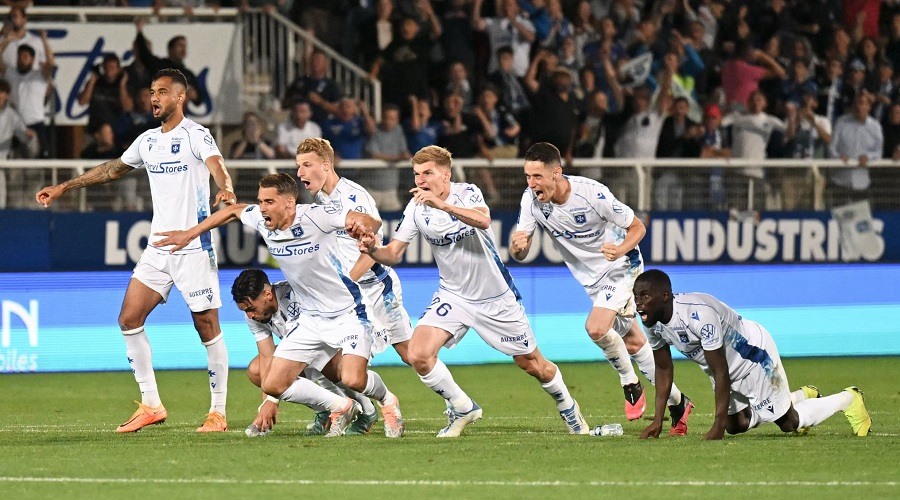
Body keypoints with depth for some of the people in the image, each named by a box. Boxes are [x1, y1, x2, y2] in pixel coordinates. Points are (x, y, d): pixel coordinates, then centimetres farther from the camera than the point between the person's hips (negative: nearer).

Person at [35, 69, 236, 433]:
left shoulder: (195, 135, -7)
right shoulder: (148, 141, 14)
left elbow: (216, 165, -26)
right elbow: (112, 170, 27)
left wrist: (226, 190, -49)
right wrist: (63, 188, 30)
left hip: (194, 249, -7)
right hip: (157, 249, 7)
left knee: (208, 327, -4)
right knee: (129, 320, 0)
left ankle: (218, 412, 4)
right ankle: (151, 405, 6)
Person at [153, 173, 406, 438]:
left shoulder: (315, 216, -23)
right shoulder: (261, 220, -6)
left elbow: (372, 222, -26)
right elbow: (234, 210, 16)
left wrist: (363, 227, -50)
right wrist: (189, 234, 18)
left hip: (348, 313, -7)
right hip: (310, 319, 7)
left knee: (353, 379, -26)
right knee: (273, 384, -3)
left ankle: (387, 401, 10)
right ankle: (341, 408, 17)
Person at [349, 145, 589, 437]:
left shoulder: (467, 193, -17)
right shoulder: (416, 209, -7)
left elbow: (483, 220, -39)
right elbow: (394, 254, -7)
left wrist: (441, 204, -52)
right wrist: (372, 249, -30)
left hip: (497, 297, -3)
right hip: (454, 297, 3)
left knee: (533, 366, 8)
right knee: (419, 355, -19)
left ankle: (568, 407, 38)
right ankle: (462, 409, 3)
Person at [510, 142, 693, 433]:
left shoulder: (591, 193, -29)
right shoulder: (532, 199, -15)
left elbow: (637, 227, -16)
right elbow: (520, 253, -14)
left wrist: (621, 249, -36)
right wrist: (517, 246, -38)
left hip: (622, 267, -6)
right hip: (593, 279, 6)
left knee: (596, 328, -26)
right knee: (633, 342, 14)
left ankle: (631, 385, -2)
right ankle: (676, 402, 29)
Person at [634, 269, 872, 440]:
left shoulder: (698, 314, -40)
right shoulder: (653, 321, -15)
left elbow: (721, 372, -35)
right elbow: (664, 369, 1)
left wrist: (718, 425, -34)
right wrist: (658, 420, -3)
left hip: (753, 354, -8)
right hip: (729, 365, 8)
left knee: (788, 423, 2)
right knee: (736, 425, 18)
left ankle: (848, 399, 27)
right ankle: (803, 396, 38)